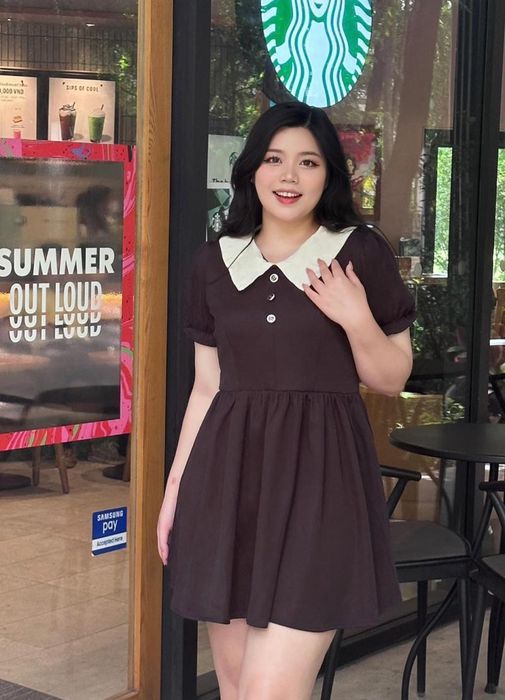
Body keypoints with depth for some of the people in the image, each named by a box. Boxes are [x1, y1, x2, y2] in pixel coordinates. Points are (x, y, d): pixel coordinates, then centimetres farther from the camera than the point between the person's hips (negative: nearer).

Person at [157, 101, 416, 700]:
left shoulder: (362, 255, 0)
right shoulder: (214, 263, 9)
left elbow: (391, 380, 5)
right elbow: (207, 387, 13)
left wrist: (357, 320, -13)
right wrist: (174, 487, 10)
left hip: (320, 477, -3)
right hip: (229, 477, 4)